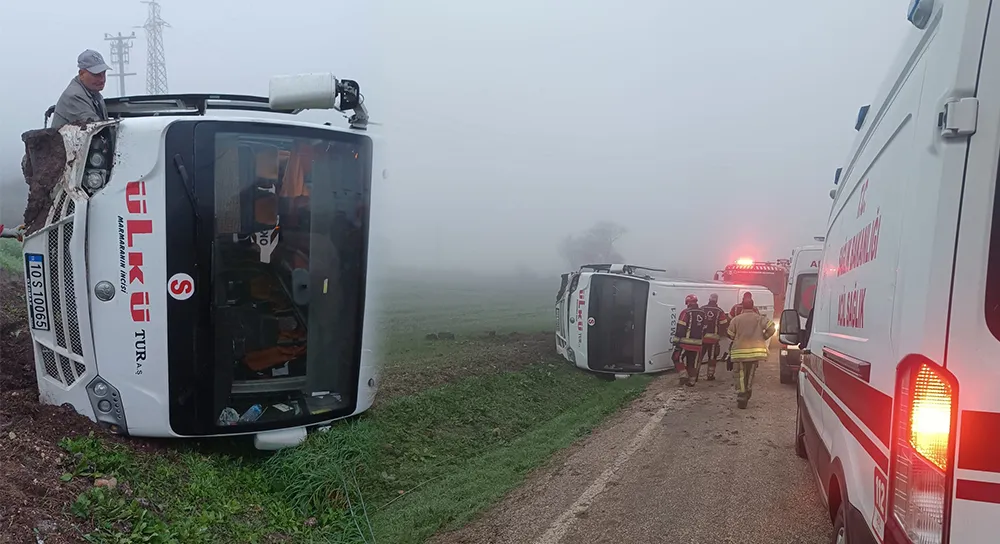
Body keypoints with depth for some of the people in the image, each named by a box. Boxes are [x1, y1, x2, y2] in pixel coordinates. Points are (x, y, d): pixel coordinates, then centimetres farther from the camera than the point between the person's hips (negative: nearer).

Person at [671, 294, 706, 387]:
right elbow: (704, 329, 16)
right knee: (693, 363, 13)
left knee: (677, 358, 8)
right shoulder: (703, 313, 11)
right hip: (697, 344, 6)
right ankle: (691, 381, 15)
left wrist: (676, 341, -11)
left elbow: (680, 328, -14)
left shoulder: (686, 312, -9)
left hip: (685, 342, -6)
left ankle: (683, 376, -5)